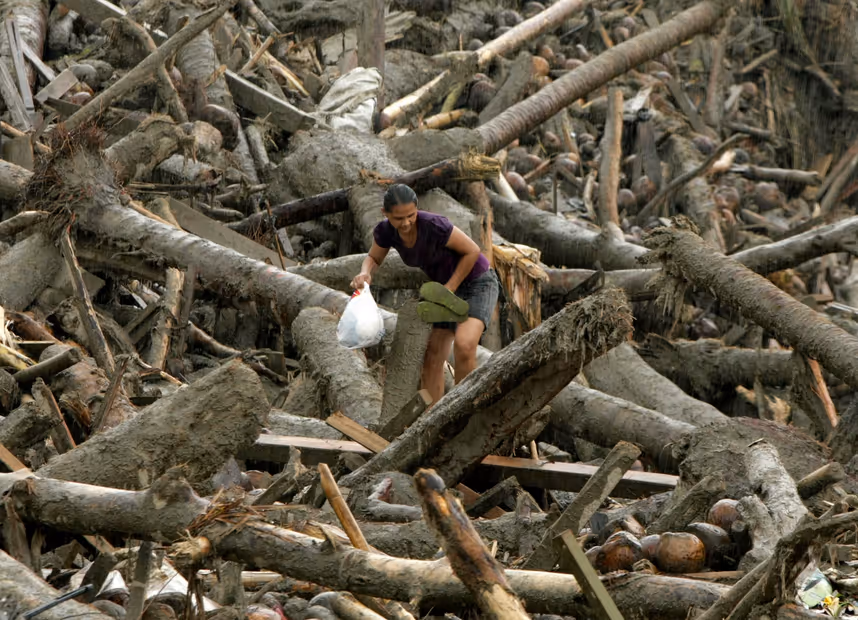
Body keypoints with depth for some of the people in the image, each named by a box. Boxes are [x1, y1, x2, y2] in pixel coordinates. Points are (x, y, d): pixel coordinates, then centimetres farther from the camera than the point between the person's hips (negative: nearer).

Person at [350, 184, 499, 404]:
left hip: (478, 282, -7)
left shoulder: (434, 225, -35)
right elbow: (374, 258, 3)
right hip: (445, 286, 7)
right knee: (432, 360, 0)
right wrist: (365, 274, -19)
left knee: (464, 345, -29)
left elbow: (472, 250, -21)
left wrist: (449, 289, -21)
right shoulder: (385, 231, -17)